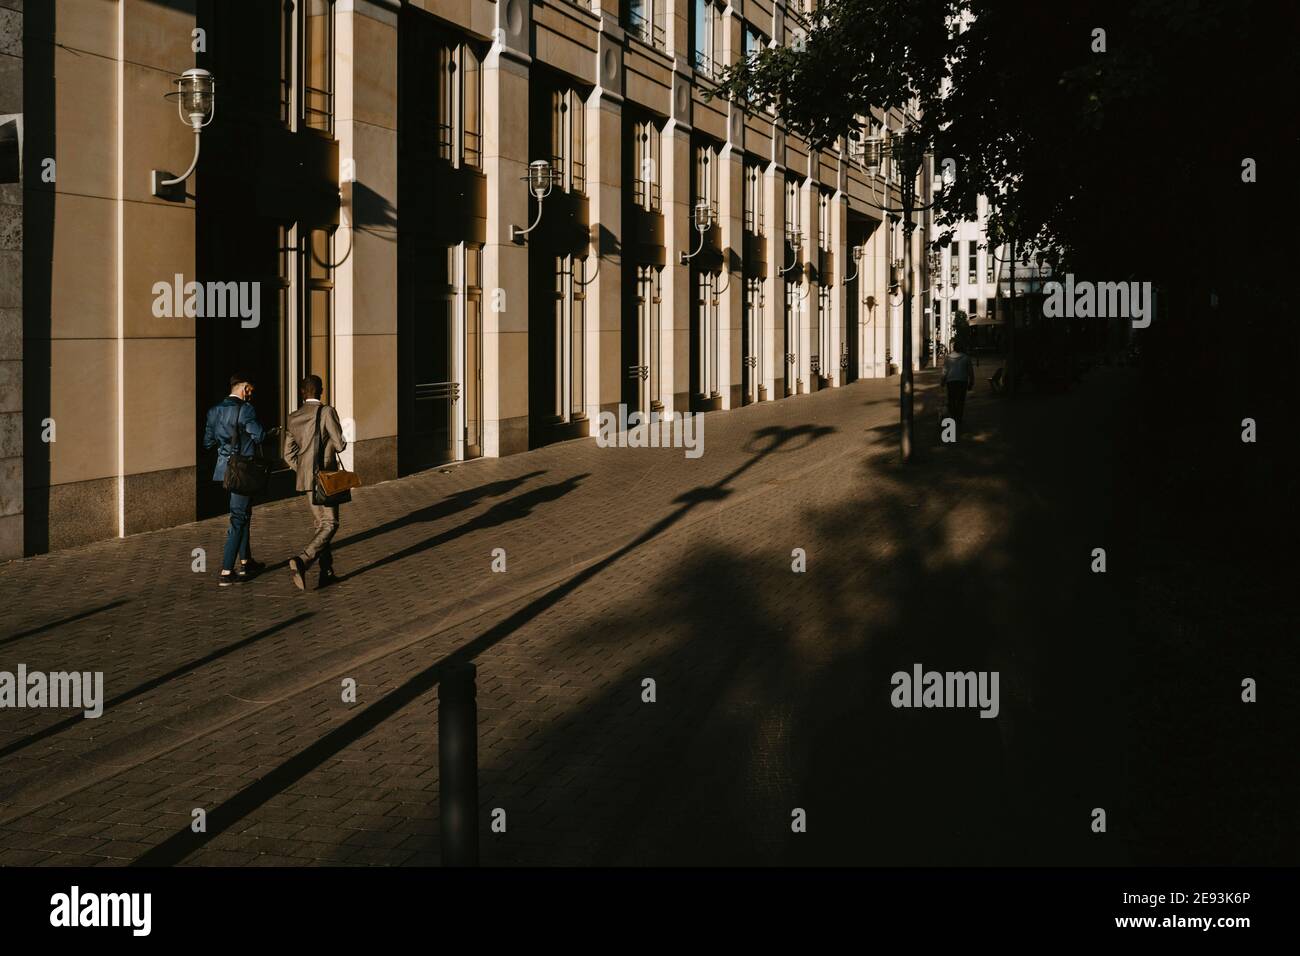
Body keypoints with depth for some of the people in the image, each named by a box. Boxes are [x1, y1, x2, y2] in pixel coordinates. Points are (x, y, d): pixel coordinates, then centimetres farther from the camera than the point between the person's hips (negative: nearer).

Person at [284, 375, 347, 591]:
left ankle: (326, 572, 16)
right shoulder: (327, 412, -11)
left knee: (321, 523, 15)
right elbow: (340, 444, -12)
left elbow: (289, 454, 7)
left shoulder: (294, 418, 6)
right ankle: (302, 560, -24)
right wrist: (338, 444, 10)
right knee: (330, 524, -4)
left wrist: (303, 470, 17)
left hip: (306, 477, 6)